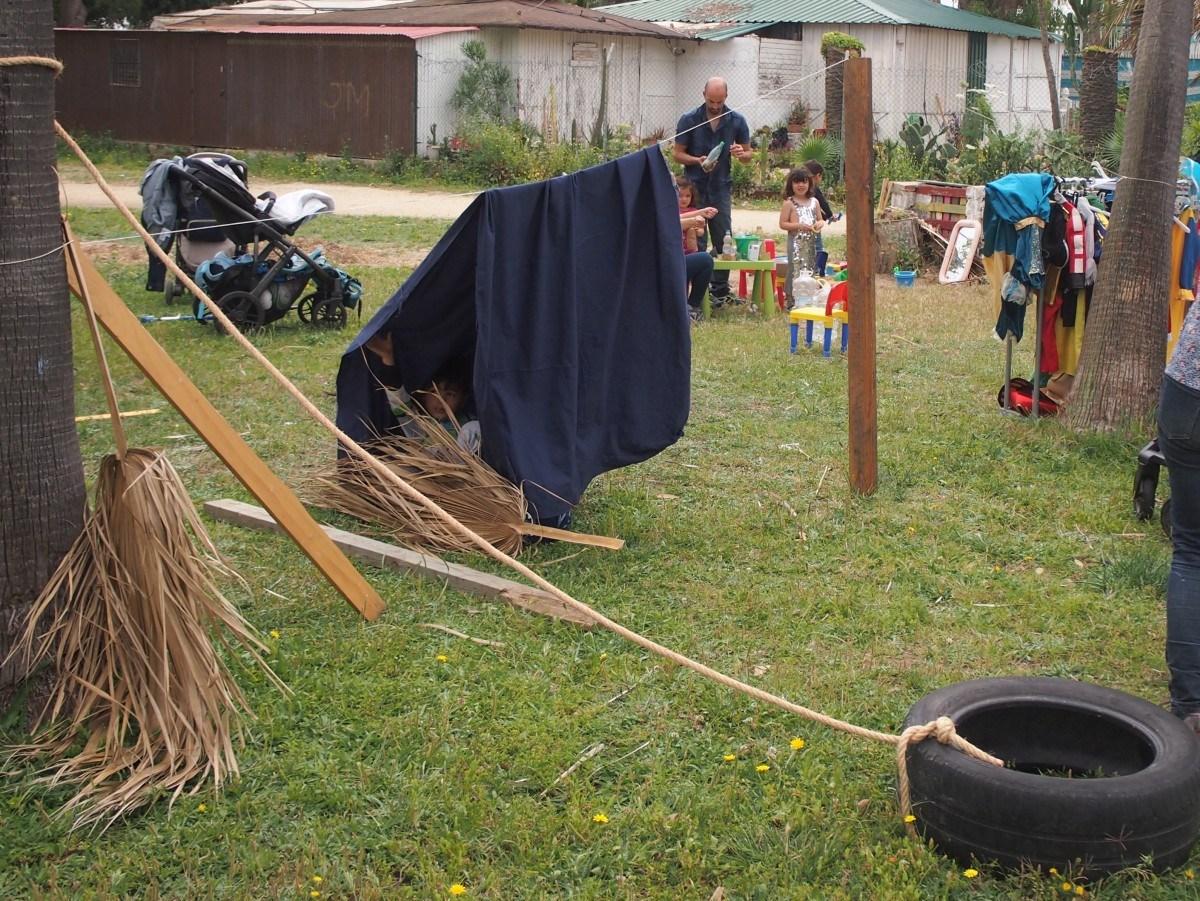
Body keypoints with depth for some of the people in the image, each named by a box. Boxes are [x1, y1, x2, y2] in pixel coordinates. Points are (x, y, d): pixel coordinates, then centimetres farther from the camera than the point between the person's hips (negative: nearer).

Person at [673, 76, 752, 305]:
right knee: (695, 243, -2)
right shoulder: (689, 120, -4)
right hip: (695, 187, -2)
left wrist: (741, 154, -16)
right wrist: (698, 161, -19)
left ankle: (720, 290, 11)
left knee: (723, 241, 3)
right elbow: (678, 154, 0)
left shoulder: (737, 121, 2)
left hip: (721, 187, 2)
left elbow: (748, 154, 9)